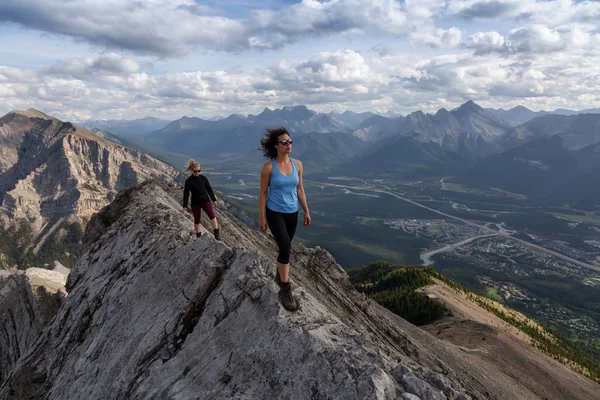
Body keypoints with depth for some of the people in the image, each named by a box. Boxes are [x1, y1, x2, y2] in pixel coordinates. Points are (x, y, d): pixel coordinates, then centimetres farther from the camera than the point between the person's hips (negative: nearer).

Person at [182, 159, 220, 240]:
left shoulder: (203, 178, -1)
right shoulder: (188, 181, -7)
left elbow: (209, 189, 7)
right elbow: (186, 194, -2)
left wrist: (214, 200, 9)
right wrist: (185, 206, -2)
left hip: (205, 200, 1)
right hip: (195, 203, -1)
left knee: (212, 215, -21)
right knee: (197, 220, 10)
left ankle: (217, 234, -19)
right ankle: (198, 236, 28)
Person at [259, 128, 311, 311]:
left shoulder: (297, 164, -1)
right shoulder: (268, 167, -13)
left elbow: (300, 189, 7)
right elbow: (263, 193, -7)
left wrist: (306, 211, 8)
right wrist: (261, 217, -7)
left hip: (292, 212, 5)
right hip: (274, 213, -5)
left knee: (286, 248, 17)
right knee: (285, 247, -19)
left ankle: (280, 274, 43)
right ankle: (285, 289, -8)